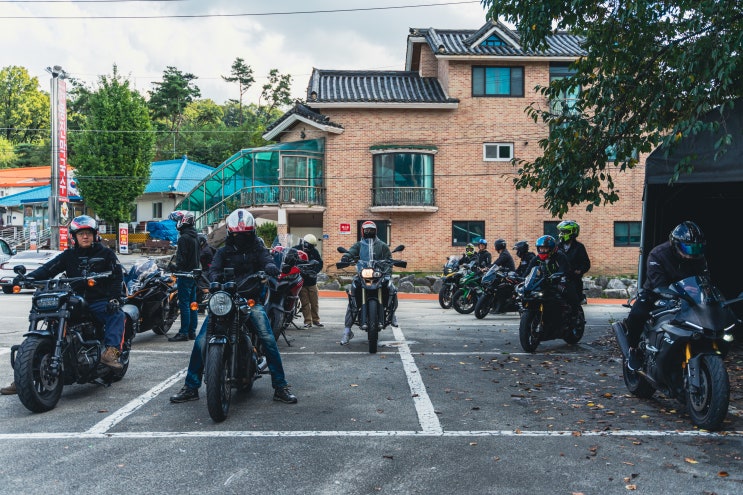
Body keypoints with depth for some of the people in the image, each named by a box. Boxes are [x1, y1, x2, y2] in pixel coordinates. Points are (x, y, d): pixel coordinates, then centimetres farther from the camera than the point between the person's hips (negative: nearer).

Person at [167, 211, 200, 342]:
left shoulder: (184, 238, -15)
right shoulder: (195, 236, 14)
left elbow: (182, 259, -21)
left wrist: (175, 267, -11)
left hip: (185, 274, -9)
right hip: (194, 272, 9)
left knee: (184, 304, -6)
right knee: (192, 303, 11)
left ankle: (184, 332, -3)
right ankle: (192, 331, 16)